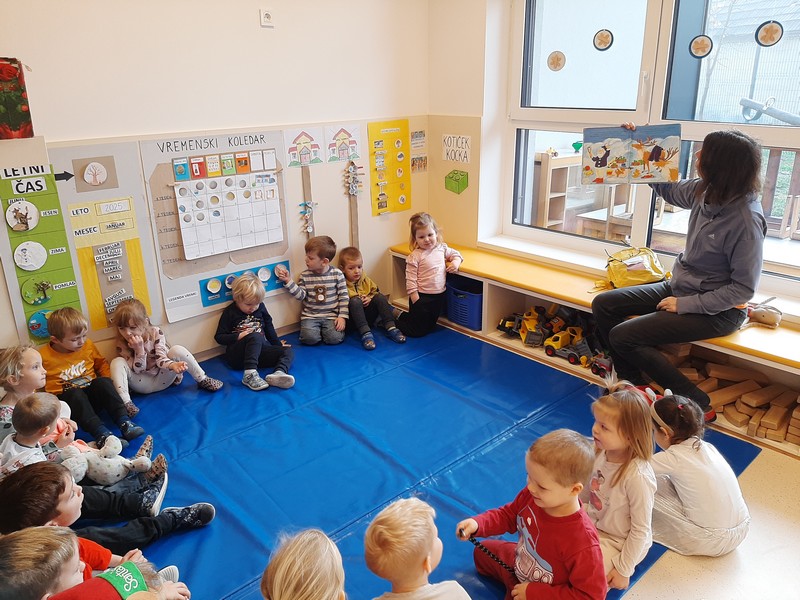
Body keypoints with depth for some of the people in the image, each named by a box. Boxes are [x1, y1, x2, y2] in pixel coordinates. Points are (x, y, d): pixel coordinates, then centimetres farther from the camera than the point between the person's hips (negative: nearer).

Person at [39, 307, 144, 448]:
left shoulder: (88, 345, 6)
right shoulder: (44, 356, -5)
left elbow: (101, 363, 19)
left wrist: (107, 386, 5)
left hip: (92, 396, 3)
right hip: (67, 398, -3)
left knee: (103, 382, -28)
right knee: (75, 394, -35)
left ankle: (124, 422, -38)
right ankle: (101, 434, -52)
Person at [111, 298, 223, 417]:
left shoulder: (155, 332, -12)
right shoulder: (122, 345, -13)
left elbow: (160, 358, -19)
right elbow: (137, 370, -15)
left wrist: (173, 364, -42)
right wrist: (139, 350, -31)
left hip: (162, 380, 0)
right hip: (143, 385, 0)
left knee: (178, 350, -25)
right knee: (117, 363, -24)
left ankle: (202, 380, -14)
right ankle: (125, 403, -35)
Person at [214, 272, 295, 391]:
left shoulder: (260, 307, 12)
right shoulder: (230, 312, 0)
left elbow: (269, 327, 25)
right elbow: (219, 337, 0)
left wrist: (278, 344, 22)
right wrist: (239, 336, -14)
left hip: (260, 349, 5)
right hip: (237, 356, -5)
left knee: (288, 351, -15)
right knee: (255, 337, -35)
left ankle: (278, 372, -47)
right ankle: (249, 374, -48)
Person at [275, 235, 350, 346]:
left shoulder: (337, 274, -4)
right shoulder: (305, 275, 1)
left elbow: (344, 297, -1)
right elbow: (301, 295, -3)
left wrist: (342, 317, -8)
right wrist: (288, 281, -12)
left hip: (331, 315, -1)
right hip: (310, 316, 1)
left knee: (335, 338, -22)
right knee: (310, 338, -24)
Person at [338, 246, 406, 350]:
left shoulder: (365, 280, 8)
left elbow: (375, 291, 15)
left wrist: (370, 298, -7)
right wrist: (358, 299, -22)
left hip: (368, 316, 5)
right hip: (353, 319, -5)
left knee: (380, 297, -16)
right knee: (355, 301, -32)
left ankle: (390, 328, -26)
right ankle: (365, 333, -45)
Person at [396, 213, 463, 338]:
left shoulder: (441, 248, 1)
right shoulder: (415, 256, -17)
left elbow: (456, 254, 18)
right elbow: (410, 280, -17)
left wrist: (456, 262, -5)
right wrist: (416, 300, -19)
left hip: (439, 296, 6)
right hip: (422, 297, -6)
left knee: (430, 326, 22)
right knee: (418, 331, 5)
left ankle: (402, 316, 37)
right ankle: (396, 317, 25)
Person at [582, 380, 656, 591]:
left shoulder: (637, 477, -33)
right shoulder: (602, 451, -14)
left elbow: (641, 530, -21)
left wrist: (624, 571, -14)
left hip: (617, 543, -6)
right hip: (592, 524, 6)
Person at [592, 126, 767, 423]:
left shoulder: (746, 219, -26)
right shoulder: (705, 192, -7)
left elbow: (744, 288, -21)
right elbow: (667, 187, 15)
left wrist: (686, 304, -20)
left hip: (717, 311, -8)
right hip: (679, 286, 8)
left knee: (622, 336, -17)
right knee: (602, 305, 2)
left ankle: (697, 403, -3)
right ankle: (635, 387, 10)